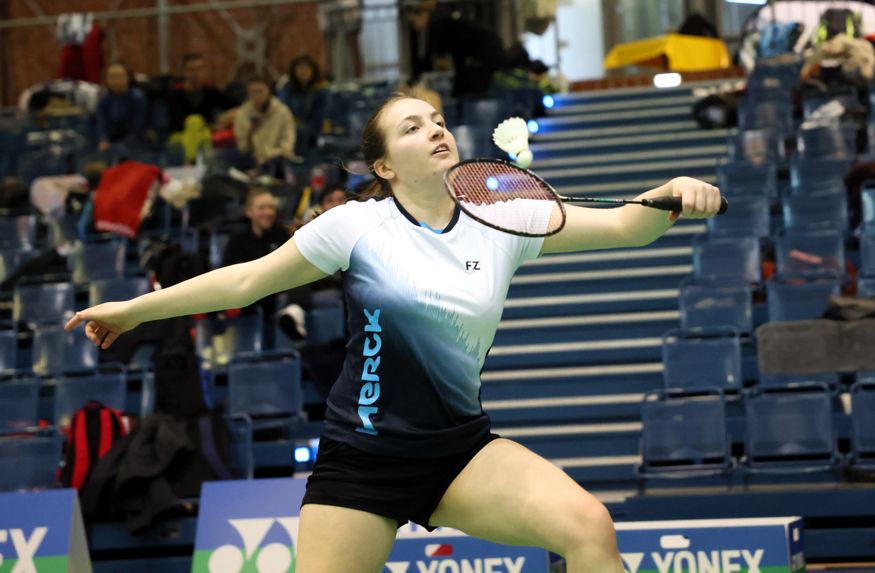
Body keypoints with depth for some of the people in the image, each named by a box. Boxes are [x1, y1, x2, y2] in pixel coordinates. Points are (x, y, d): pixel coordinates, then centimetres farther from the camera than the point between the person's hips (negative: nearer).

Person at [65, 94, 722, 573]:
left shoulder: (501, 223, 2)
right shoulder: (359, 225, -4)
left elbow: (622, 224, -4)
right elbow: (248, 279, 4)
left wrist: (671, 194, -25)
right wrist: (136, 309, 8)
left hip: (461, 449, 2)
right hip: (361, 457, -2)